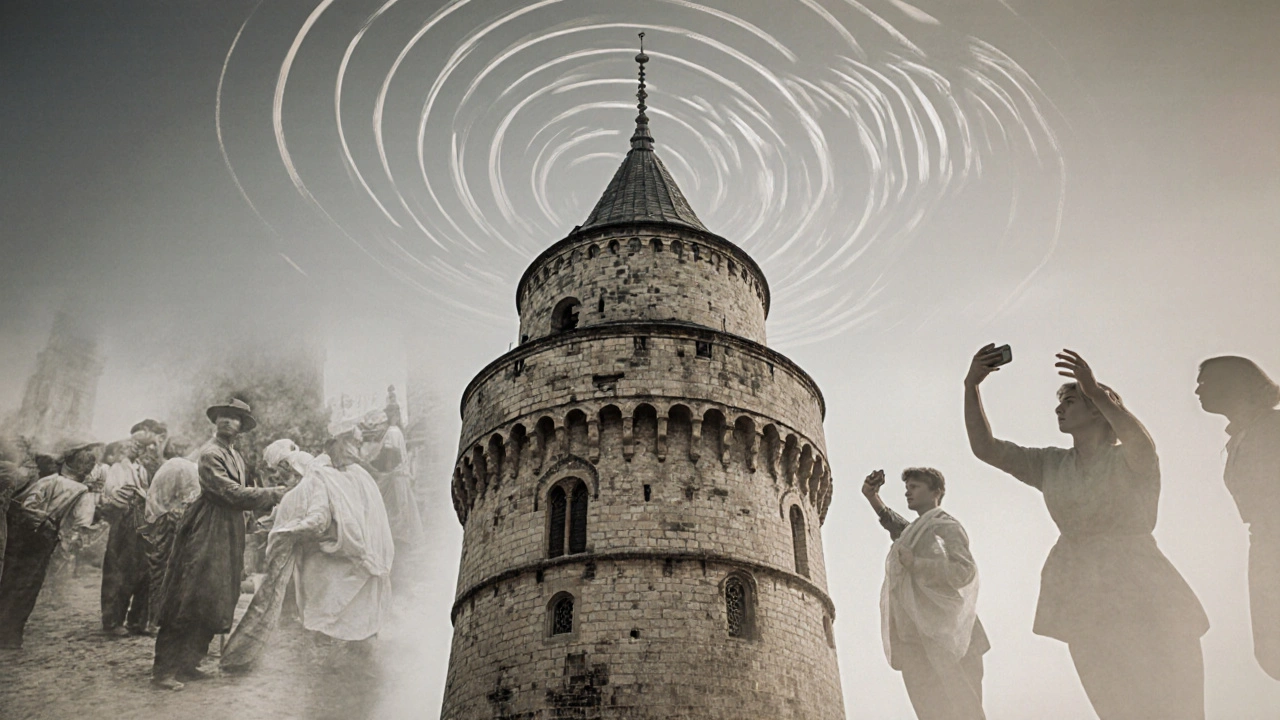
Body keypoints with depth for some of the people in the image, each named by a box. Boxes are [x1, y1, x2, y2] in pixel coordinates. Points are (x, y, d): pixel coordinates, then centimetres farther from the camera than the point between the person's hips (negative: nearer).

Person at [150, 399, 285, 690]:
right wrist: (275, 493, -15)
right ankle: (163, 669, 1)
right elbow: (233, 493, -19)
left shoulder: (236, 456, 17)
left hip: (229, 536, 9)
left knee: (214, 604, 11)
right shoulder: (210, 453, -13)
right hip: (208, 535, -9)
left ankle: (187, 662, 21)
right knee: (191, 600, -7)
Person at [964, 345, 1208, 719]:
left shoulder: (1127, 458, -2)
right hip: (1086, 609, 4)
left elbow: (1143, 446, -28)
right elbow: (985, 448, 7)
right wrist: (971, 386, -1)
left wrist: (1095, 390, -29)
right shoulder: (1050, 464, 13)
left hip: (1141, 594, -4)